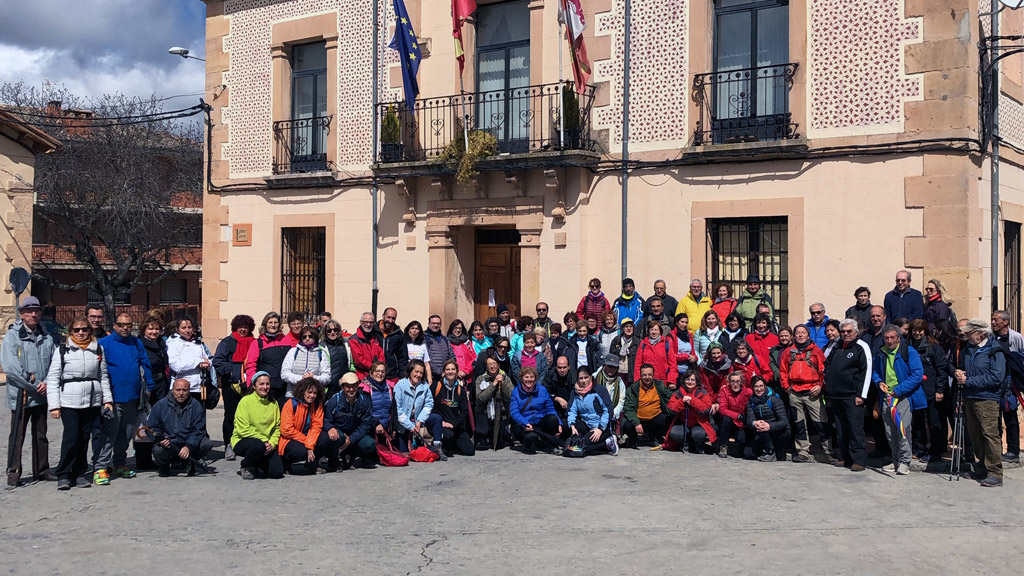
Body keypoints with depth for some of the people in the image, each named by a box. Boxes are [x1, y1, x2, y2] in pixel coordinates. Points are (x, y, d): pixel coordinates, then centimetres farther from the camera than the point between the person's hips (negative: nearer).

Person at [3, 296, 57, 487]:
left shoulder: (47, 338, 9)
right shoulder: (12, 336, -5)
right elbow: (10, 367, -13)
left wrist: (47, 383, -10)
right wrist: (34, 385, -14)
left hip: (42, 394, 5)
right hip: (20, 394, -5)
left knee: (41, 435, 12)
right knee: (17, 435, 0)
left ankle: (41, 470, 21)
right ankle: (13, 472, 9)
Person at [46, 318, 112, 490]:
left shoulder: (98, 350, 10)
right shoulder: (62, 351, 2)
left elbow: (104, 376, 15)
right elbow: (52, 379, 0)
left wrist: (107, 399, 8)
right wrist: (54, 405, -6)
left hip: (93, 402, 3)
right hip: (69, 402, -3)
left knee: (85, 438, 6)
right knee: (71, 437, -10)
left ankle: (80, 473, 17)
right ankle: (64, 475, -2)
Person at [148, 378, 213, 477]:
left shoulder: (196, 406, -2)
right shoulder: (160, 405, -1)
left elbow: (198, 430, -6)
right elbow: (151, 428, 3)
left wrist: (188, 446, -22)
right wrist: (159, 438, -19)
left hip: (190, 443, 1)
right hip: (167, 443, -1)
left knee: (207, 444, -24)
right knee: (158, 450, -33)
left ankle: (189, 462, 7)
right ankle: (164, 465, 6)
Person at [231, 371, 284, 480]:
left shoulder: (273, 403, 7)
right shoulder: (246, 401, -9)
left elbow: (277, 427, 6)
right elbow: (243, 429, -14)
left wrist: (272, 443, -12)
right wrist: (263, 441, -19)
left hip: (266, 443, 4)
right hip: (243, 441, -4)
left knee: (277, 472, -15)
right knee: (259, 446, -39)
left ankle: (255, 465, 17)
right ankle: (244, 466, -6)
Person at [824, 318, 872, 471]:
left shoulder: (861, 347, -4)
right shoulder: (836, 347, 16)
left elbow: (867, 371, -9)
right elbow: (827, 365, 26)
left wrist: (861, 395, -13)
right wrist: (828, 392, 18)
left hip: (852, 397, -7)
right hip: (836, 396, 7)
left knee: (855, 428, -7)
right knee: (841, 429, 10)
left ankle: (859, 460, -4)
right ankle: (845, 458, 17)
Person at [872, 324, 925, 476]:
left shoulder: (909, 352, -5)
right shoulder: (880, 354, 12)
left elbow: (917, 374, -11)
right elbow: (874, 371, 26)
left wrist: (899, 390, -15)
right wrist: (879, 382, 2)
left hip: (904, 397, -5)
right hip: (886, 398, 5)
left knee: (903, 428, -14)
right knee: (889, 432, 7)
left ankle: (904, 461, -4)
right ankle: (896, 461, 20)